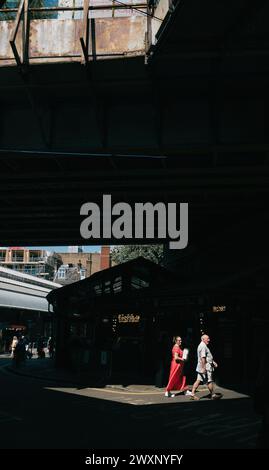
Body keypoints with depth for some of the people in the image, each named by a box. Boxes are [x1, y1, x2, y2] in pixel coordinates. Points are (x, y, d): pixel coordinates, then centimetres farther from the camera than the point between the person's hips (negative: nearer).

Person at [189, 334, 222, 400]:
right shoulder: (203, 346, -16)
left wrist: (213, 362, 26)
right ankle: (213, 395, 9)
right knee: (209, 381, 0)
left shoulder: (203, 346, 20)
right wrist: (203, 368, -26)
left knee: (198, 381, 8)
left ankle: (192, 394, 7)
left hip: (201, 367, 11)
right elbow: (203, 357, -23)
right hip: (205, 367, -11)